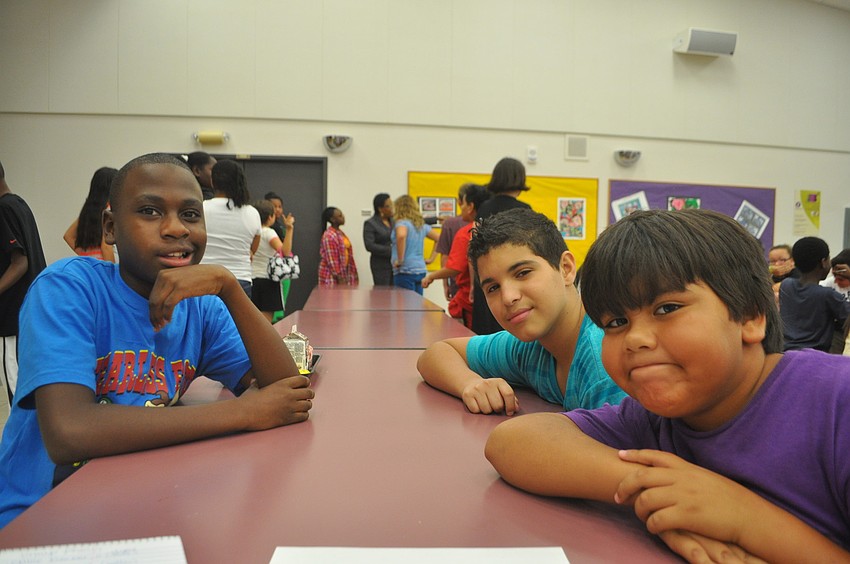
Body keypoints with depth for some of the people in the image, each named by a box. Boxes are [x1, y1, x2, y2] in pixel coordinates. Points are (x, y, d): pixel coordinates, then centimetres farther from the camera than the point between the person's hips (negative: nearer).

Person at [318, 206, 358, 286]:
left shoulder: (340, 233, 11)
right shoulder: (329, 236, -17)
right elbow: (332, 259, -20)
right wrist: (339, 277, -19)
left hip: (342, 272, 9)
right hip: (332, 276, -9)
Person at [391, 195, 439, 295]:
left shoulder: (402, 223, -8)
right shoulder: (422, 225, 14)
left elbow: (401, 236, -30)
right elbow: (439, 239, 20)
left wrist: (400, 260, -21)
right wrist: (431, 258, 16)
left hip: (405, 271, -7)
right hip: (421, 271, 7)